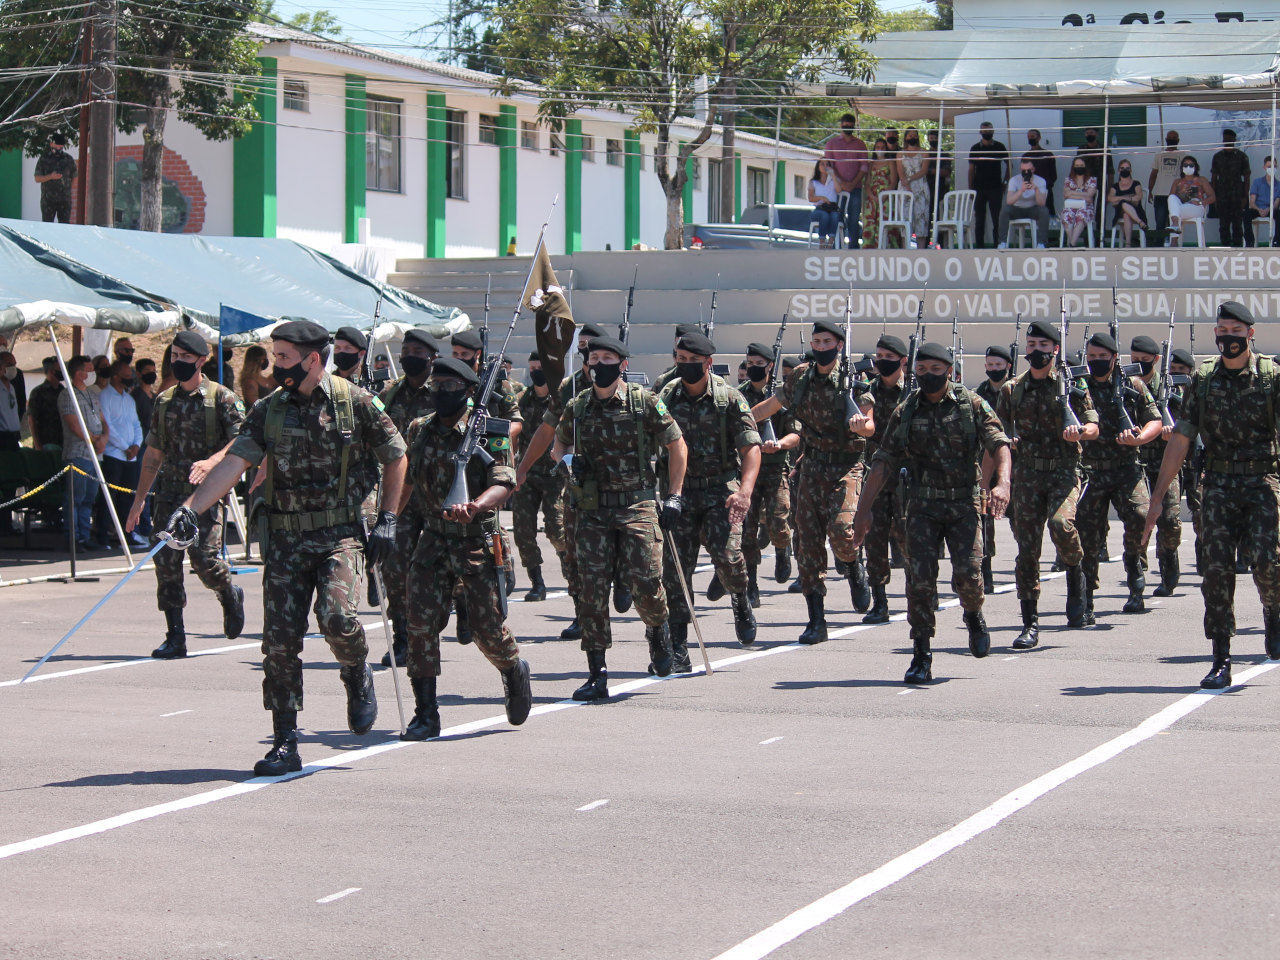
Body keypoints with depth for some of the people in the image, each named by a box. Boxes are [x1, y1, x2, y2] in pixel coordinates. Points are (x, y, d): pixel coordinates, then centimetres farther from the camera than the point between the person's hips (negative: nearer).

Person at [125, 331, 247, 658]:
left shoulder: (222, 398, -2)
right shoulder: (164, 401, 14)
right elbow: (153, 453, 19)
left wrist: (211, 462, -27)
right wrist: (139, 499, 17)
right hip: (169, 492, 5)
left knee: (203, 557, -16)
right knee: (166, 561, -3)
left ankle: (229, 597, 18)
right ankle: (175, 639, 3)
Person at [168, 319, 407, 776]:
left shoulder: (356, 403, -3)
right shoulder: (269, 411, 4)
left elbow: (395, 457, 8)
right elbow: (234, 462, -7)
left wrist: (387, 519, 2)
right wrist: (191, 506, -20)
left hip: (340, 535, -3)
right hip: (284, 540, 3)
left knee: (336, 618, -25)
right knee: (280, 642, -2)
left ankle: (358, 675, 9)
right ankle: (285, 745, 6)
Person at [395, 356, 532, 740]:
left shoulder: (489, 433, -8)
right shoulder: (419, 431, 8)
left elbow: (504, 482, -19)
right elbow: (406, 480, 20)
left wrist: (474, 507, -38)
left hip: (477, 541, -4)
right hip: (433, 539, 4)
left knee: (487, 628, 2)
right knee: (421, 622, -9)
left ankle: (514, 672, 36)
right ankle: (426, 715, -3)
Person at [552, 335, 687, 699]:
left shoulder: (645, 403, -1)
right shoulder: (576, 408, 8)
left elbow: (676, 445, 7)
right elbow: (559, 446, 23)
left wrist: (674, 496, 3)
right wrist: (567, 461, -1)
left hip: (636, 505, -3)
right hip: (592, 509, 3)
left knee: (646, 583, -11)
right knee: (591, 588, -4)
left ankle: (658, 632, 25)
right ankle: (597, 675, 0)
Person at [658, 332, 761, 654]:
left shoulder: (729, 398, -3)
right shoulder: (666, 398, 6)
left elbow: (751, 447, -8)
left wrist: (745, 491, -22)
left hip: (722, 489, -3)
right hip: (681, 491, 3)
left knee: (726, 554, -21)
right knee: (675, 567, -4)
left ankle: (740, 601, 14)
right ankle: (678, 649, 2)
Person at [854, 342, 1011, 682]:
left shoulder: (971, 404, 1)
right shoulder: (906, 412, 7)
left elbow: (998, 443, -8)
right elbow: (883, 462, 9)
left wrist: (1003, 482, -27)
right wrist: (864, 509, 4)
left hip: (964, 503, -2)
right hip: (923, 504, 2)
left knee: (968, 572, -14)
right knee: (920, 577, -9)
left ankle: (974, 616, 22)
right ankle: (921, 656, -2)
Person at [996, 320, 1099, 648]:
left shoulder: (1072, 386, 3)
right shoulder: (1013, 390, 10)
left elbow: (1093, 428, 4)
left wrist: (1078, 431, -17)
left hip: (1063, 471, -3)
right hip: (1027, 473, 3)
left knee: (1061, 524, -29)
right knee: (1027, 548, -1)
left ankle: (1075, 570, 5)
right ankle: (1030, 624, 4)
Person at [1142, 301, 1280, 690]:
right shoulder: (1202, 381, 8)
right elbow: (1180, 440, 9)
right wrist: (1157, 499, 5)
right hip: (1218, 484, 2)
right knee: (1217, 568, -6)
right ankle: (1221, 661, -1)